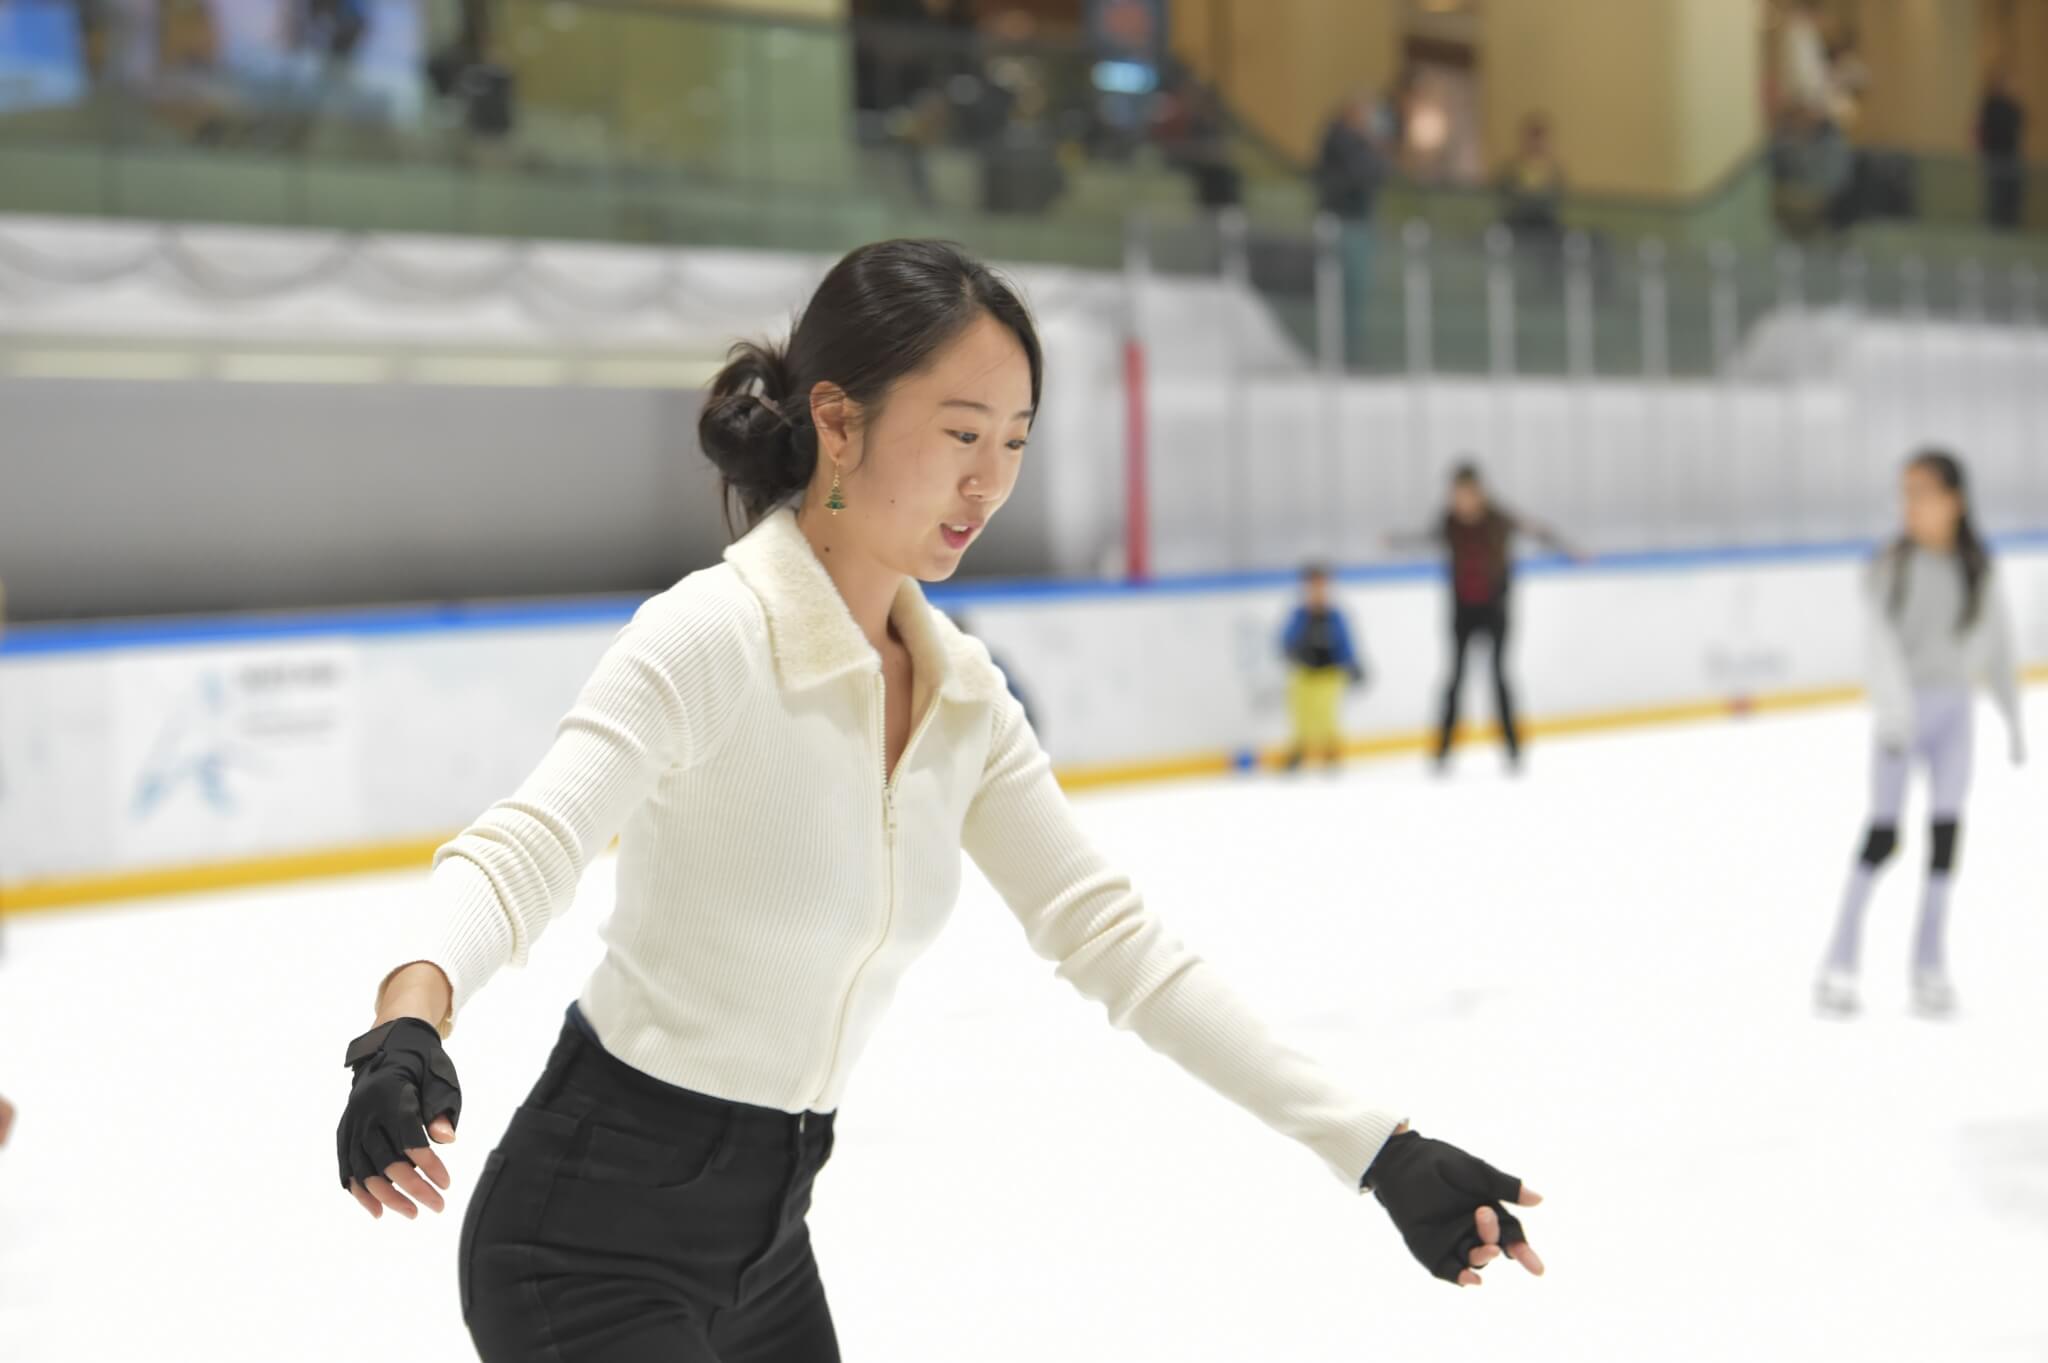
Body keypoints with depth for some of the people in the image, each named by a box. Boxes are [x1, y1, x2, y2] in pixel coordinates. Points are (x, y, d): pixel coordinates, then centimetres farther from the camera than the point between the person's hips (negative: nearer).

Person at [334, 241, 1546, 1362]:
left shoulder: (958, 689, 3)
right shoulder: (715, 637, -19)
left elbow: (1110, 935, 3)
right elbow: (526, 847, -33)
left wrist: (1375, 1148, -3)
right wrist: (409, 1023, -55)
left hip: (766, 1239, 8)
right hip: (599, 1232, -7)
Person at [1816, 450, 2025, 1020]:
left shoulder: (1980, 572, 3)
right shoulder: (1891, 568, -6)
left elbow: (1998, 647, 11)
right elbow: (1883, 638, -19)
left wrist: (2014, 721, 16)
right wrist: (1893, 710, -32)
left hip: (1954, 714, 3)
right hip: (1903, 711, -3)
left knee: (1946, 832, 1)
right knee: (1882, 835, -4)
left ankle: (1929, 966, 10)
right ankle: (1839, 963, 3)